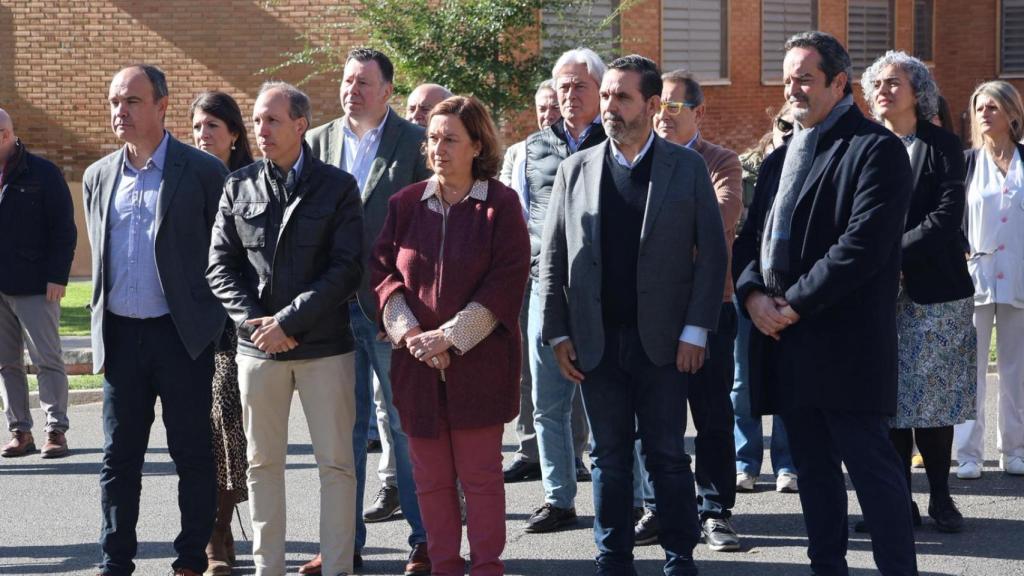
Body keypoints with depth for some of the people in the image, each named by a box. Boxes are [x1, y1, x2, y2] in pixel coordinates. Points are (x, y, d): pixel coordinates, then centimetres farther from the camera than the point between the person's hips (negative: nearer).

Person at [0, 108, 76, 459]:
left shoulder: (43, 173, -3)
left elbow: (64, 229, -4)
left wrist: (58, 276, -12)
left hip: (34, 285, -5)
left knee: (47, 359, -2)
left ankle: (56, 430, 3)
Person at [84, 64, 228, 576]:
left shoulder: (203, 171, -5)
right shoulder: (98, 177, 11)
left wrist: (212, 321, -2)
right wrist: (101, 333, 14)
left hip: (183, 335, -4)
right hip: (120, 336, 4)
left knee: (192, 453, 4)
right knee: (119, 455, 9)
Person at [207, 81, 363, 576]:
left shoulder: (338, 186, 0)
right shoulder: (239, 186, 8)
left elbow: (346, 269, -7)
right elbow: (221, 266, 5)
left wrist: (289, 321, -13)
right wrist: (254, 322, -9)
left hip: (324, 347, -2)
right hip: (257, 349, 3)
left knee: (335, 464, 1)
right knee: (263, 463, 8)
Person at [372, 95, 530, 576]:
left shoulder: (500, 204, -3)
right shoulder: (406, 203, 8)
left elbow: (507, 283, -9)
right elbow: (382, 270, 5)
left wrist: (449, 336, -14)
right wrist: (408, 330, -10)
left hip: (478, 360, -3)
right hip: (416, 362, 3)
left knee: (480, 473, 1)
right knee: (430, 476, 7)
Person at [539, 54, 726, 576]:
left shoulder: (687, 168, 1)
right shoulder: (576, 171, 7)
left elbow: (712, 253, -1)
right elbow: (553, 258, 7)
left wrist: (696, 331, -7)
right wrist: (557, 333, 1)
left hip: (663, 339, -2)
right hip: (596, 341, 2)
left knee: (668, 455, 4)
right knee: (610, 457, 8)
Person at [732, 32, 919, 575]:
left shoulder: (876, 149, -7)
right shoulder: (780, 158, 19)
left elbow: (864, 244, -17)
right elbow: (750, 237, 17)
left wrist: (796, 303, -16)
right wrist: (752, 292, -4)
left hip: (845, 342, -8)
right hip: (786, 344, 8)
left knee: (871, 465, -6)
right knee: (813, 469, 13)